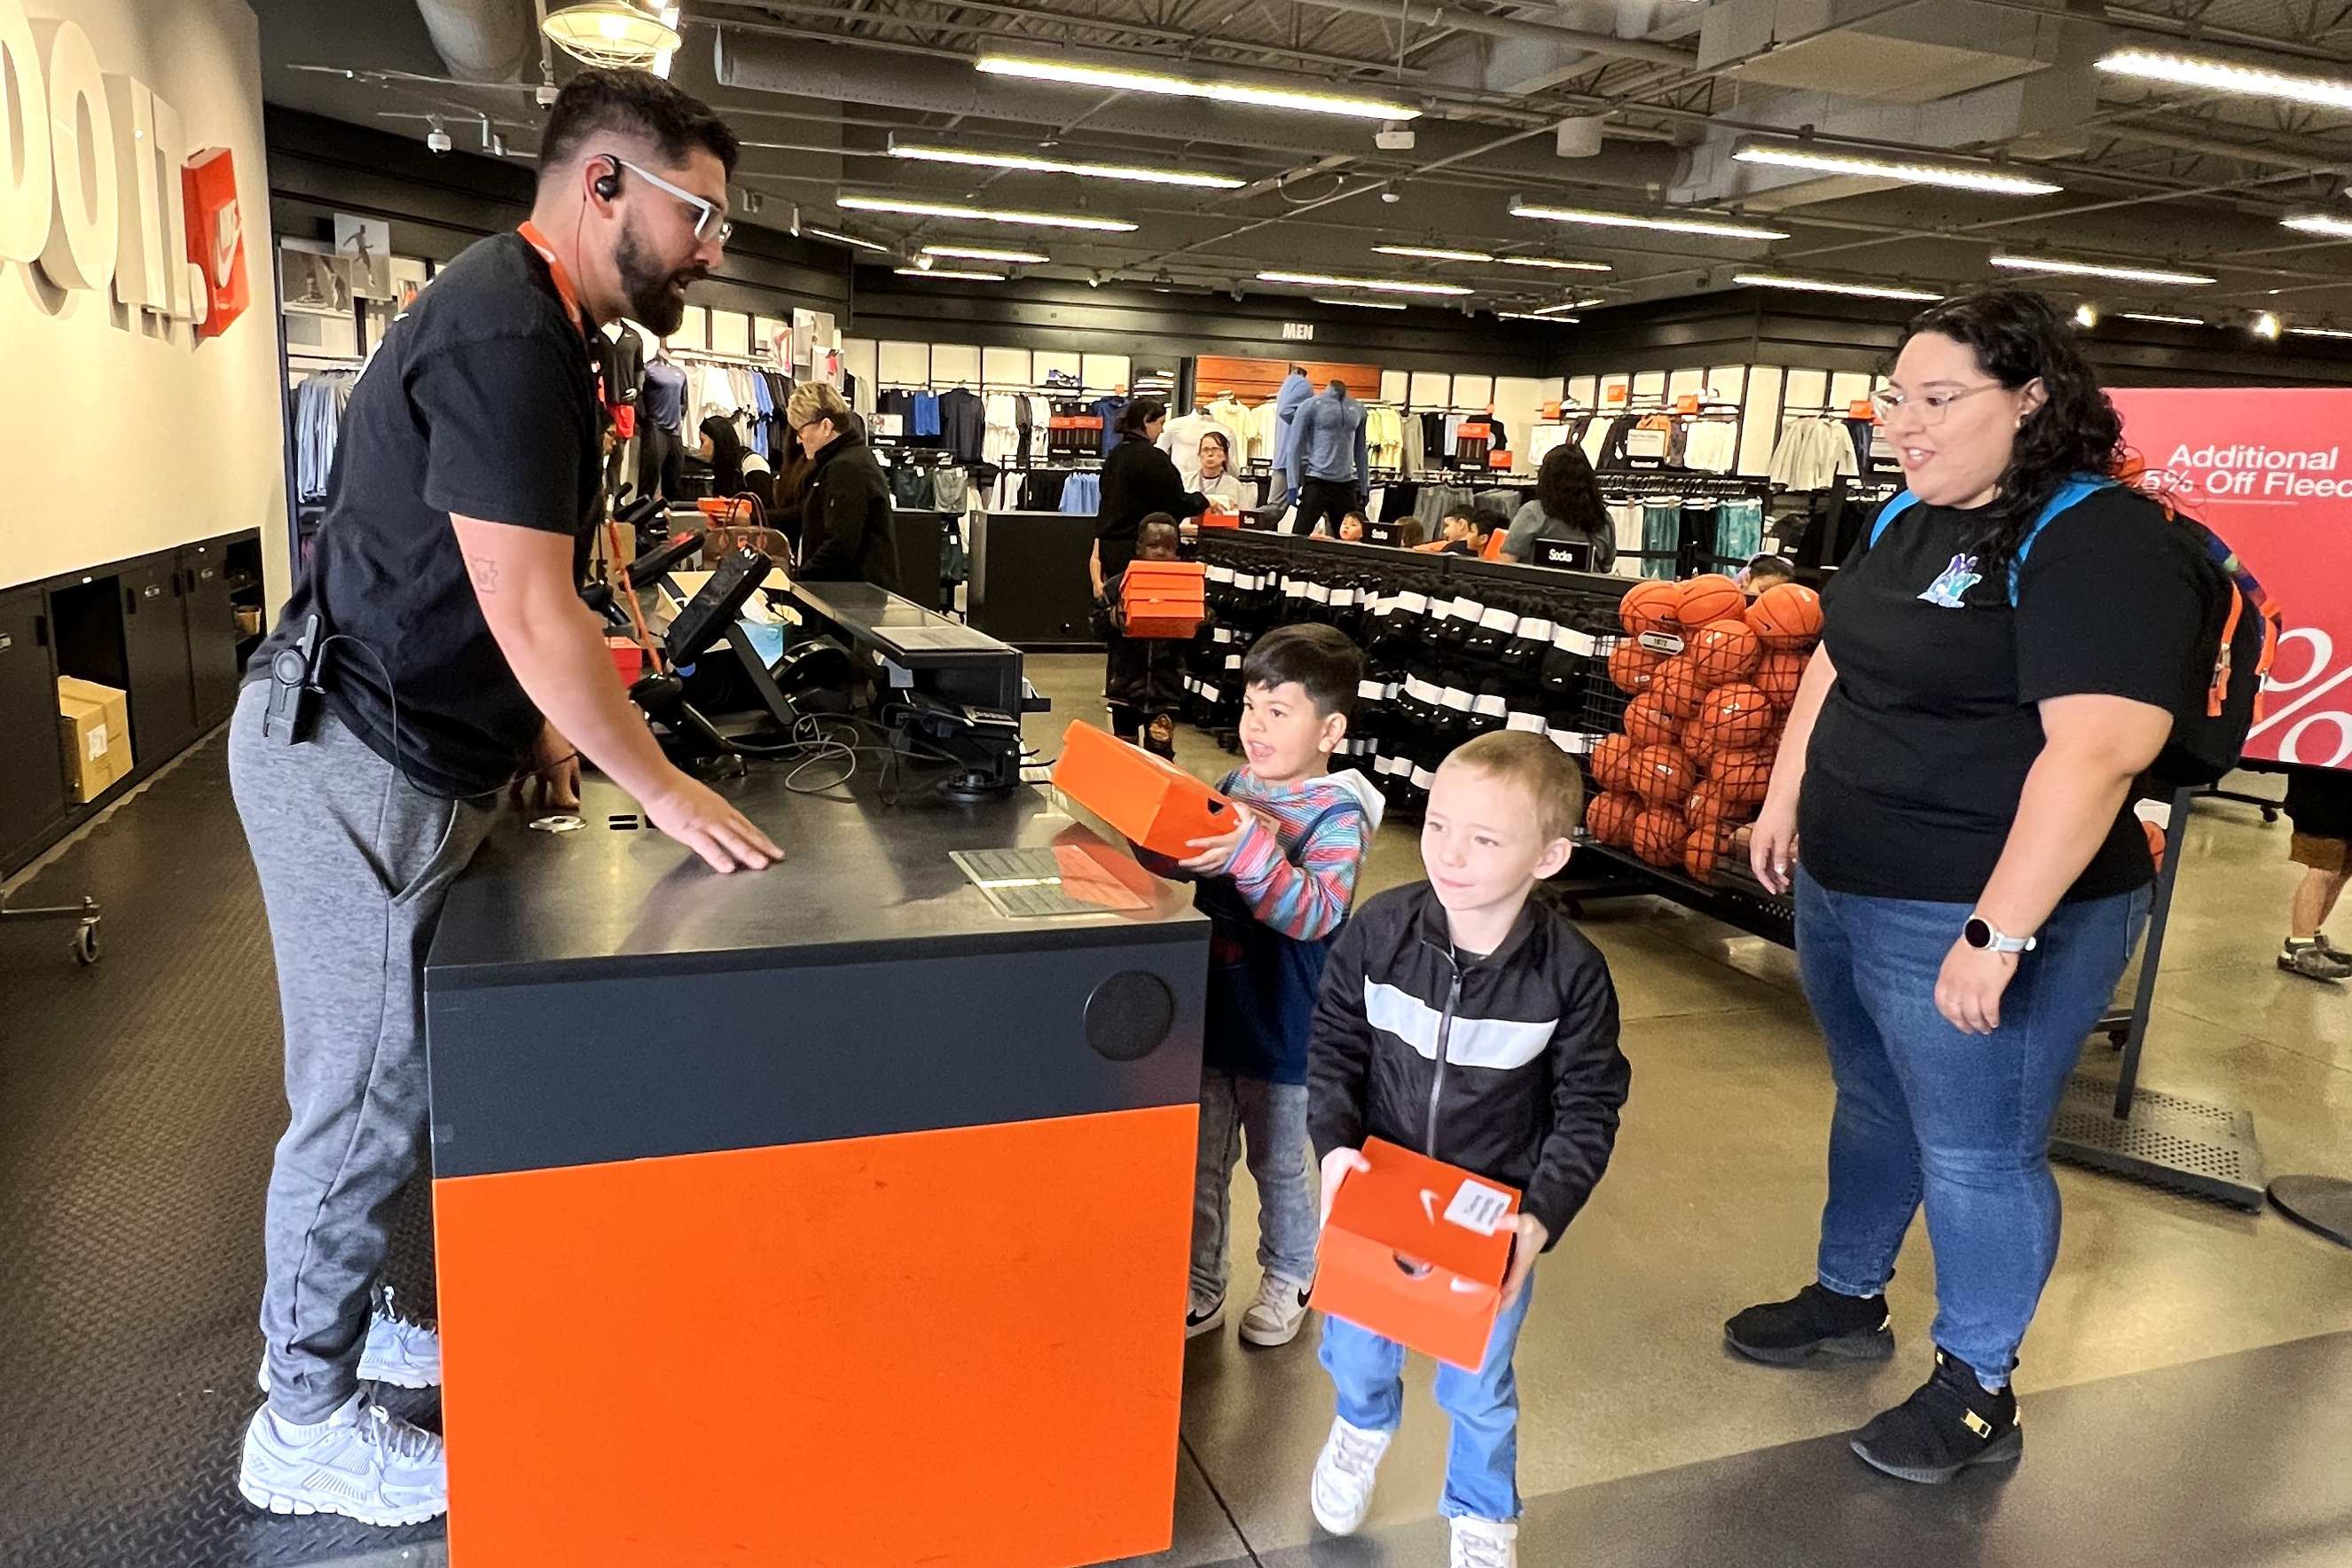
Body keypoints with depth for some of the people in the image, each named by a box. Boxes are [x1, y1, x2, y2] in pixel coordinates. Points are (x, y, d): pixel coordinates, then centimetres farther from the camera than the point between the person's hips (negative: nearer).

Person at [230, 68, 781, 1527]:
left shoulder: (523, 317, 11)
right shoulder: (505, 336, -22)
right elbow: (533, 616, -25)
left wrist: (534, 727, 14)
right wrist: (663, 788, -17)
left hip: (391, 745, 10)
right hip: (357, 763, -10)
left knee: (380, 1078, 19)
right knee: (363, 1097, 2)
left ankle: (323, 1320, 36)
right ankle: (308, 1428, 19)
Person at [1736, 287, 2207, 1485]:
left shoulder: (2101, 541, -18)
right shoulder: (1908, 522, 9)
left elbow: (2099, 749, -27)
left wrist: (1997, 934, -29)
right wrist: (1785, 801, 18)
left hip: (1976, 916, -8)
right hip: (1840, 891, 8)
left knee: (1977, 1153, 7)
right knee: (1871, 1104, 23)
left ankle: (1978, 1390, 28)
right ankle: (1847, 1299, 43)